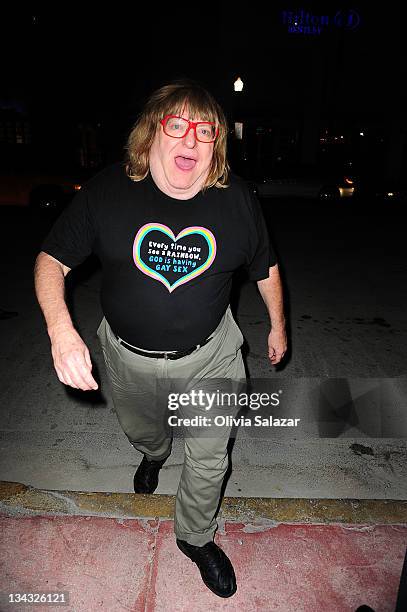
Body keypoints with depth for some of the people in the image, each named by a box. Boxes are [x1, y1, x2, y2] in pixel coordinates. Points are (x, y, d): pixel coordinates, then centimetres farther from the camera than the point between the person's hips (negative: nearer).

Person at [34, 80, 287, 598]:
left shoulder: (237, 200, -13)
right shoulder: (107, 191, -16)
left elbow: (265, 266, 3)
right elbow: (51, 260, -11)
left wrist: (278, 325, 12)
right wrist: (61, 330, -28)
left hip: (209, 356, 0)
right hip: (129, 356, 1)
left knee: (209, 458, 11)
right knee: (140, 431, 29)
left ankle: (196, 537, 43)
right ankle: (154, 453, 69)